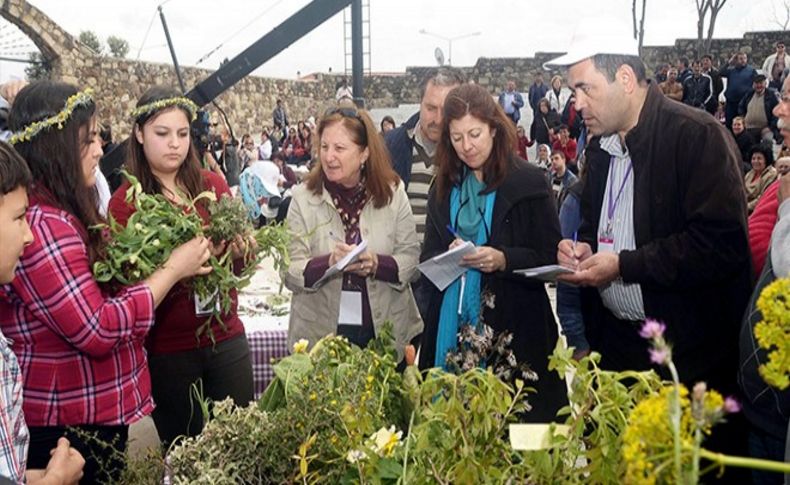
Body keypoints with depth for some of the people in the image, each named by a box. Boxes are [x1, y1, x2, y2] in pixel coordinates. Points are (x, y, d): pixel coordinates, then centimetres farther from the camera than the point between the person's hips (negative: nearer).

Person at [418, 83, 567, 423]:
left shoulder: (529, 183, -3)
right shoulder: (444, 187, 11)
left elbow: (551, 258, -4)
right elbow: (427, 256, 12)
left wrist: (504, 260, -19)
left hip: (512, 328, -3)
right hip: (451, 323, 4)